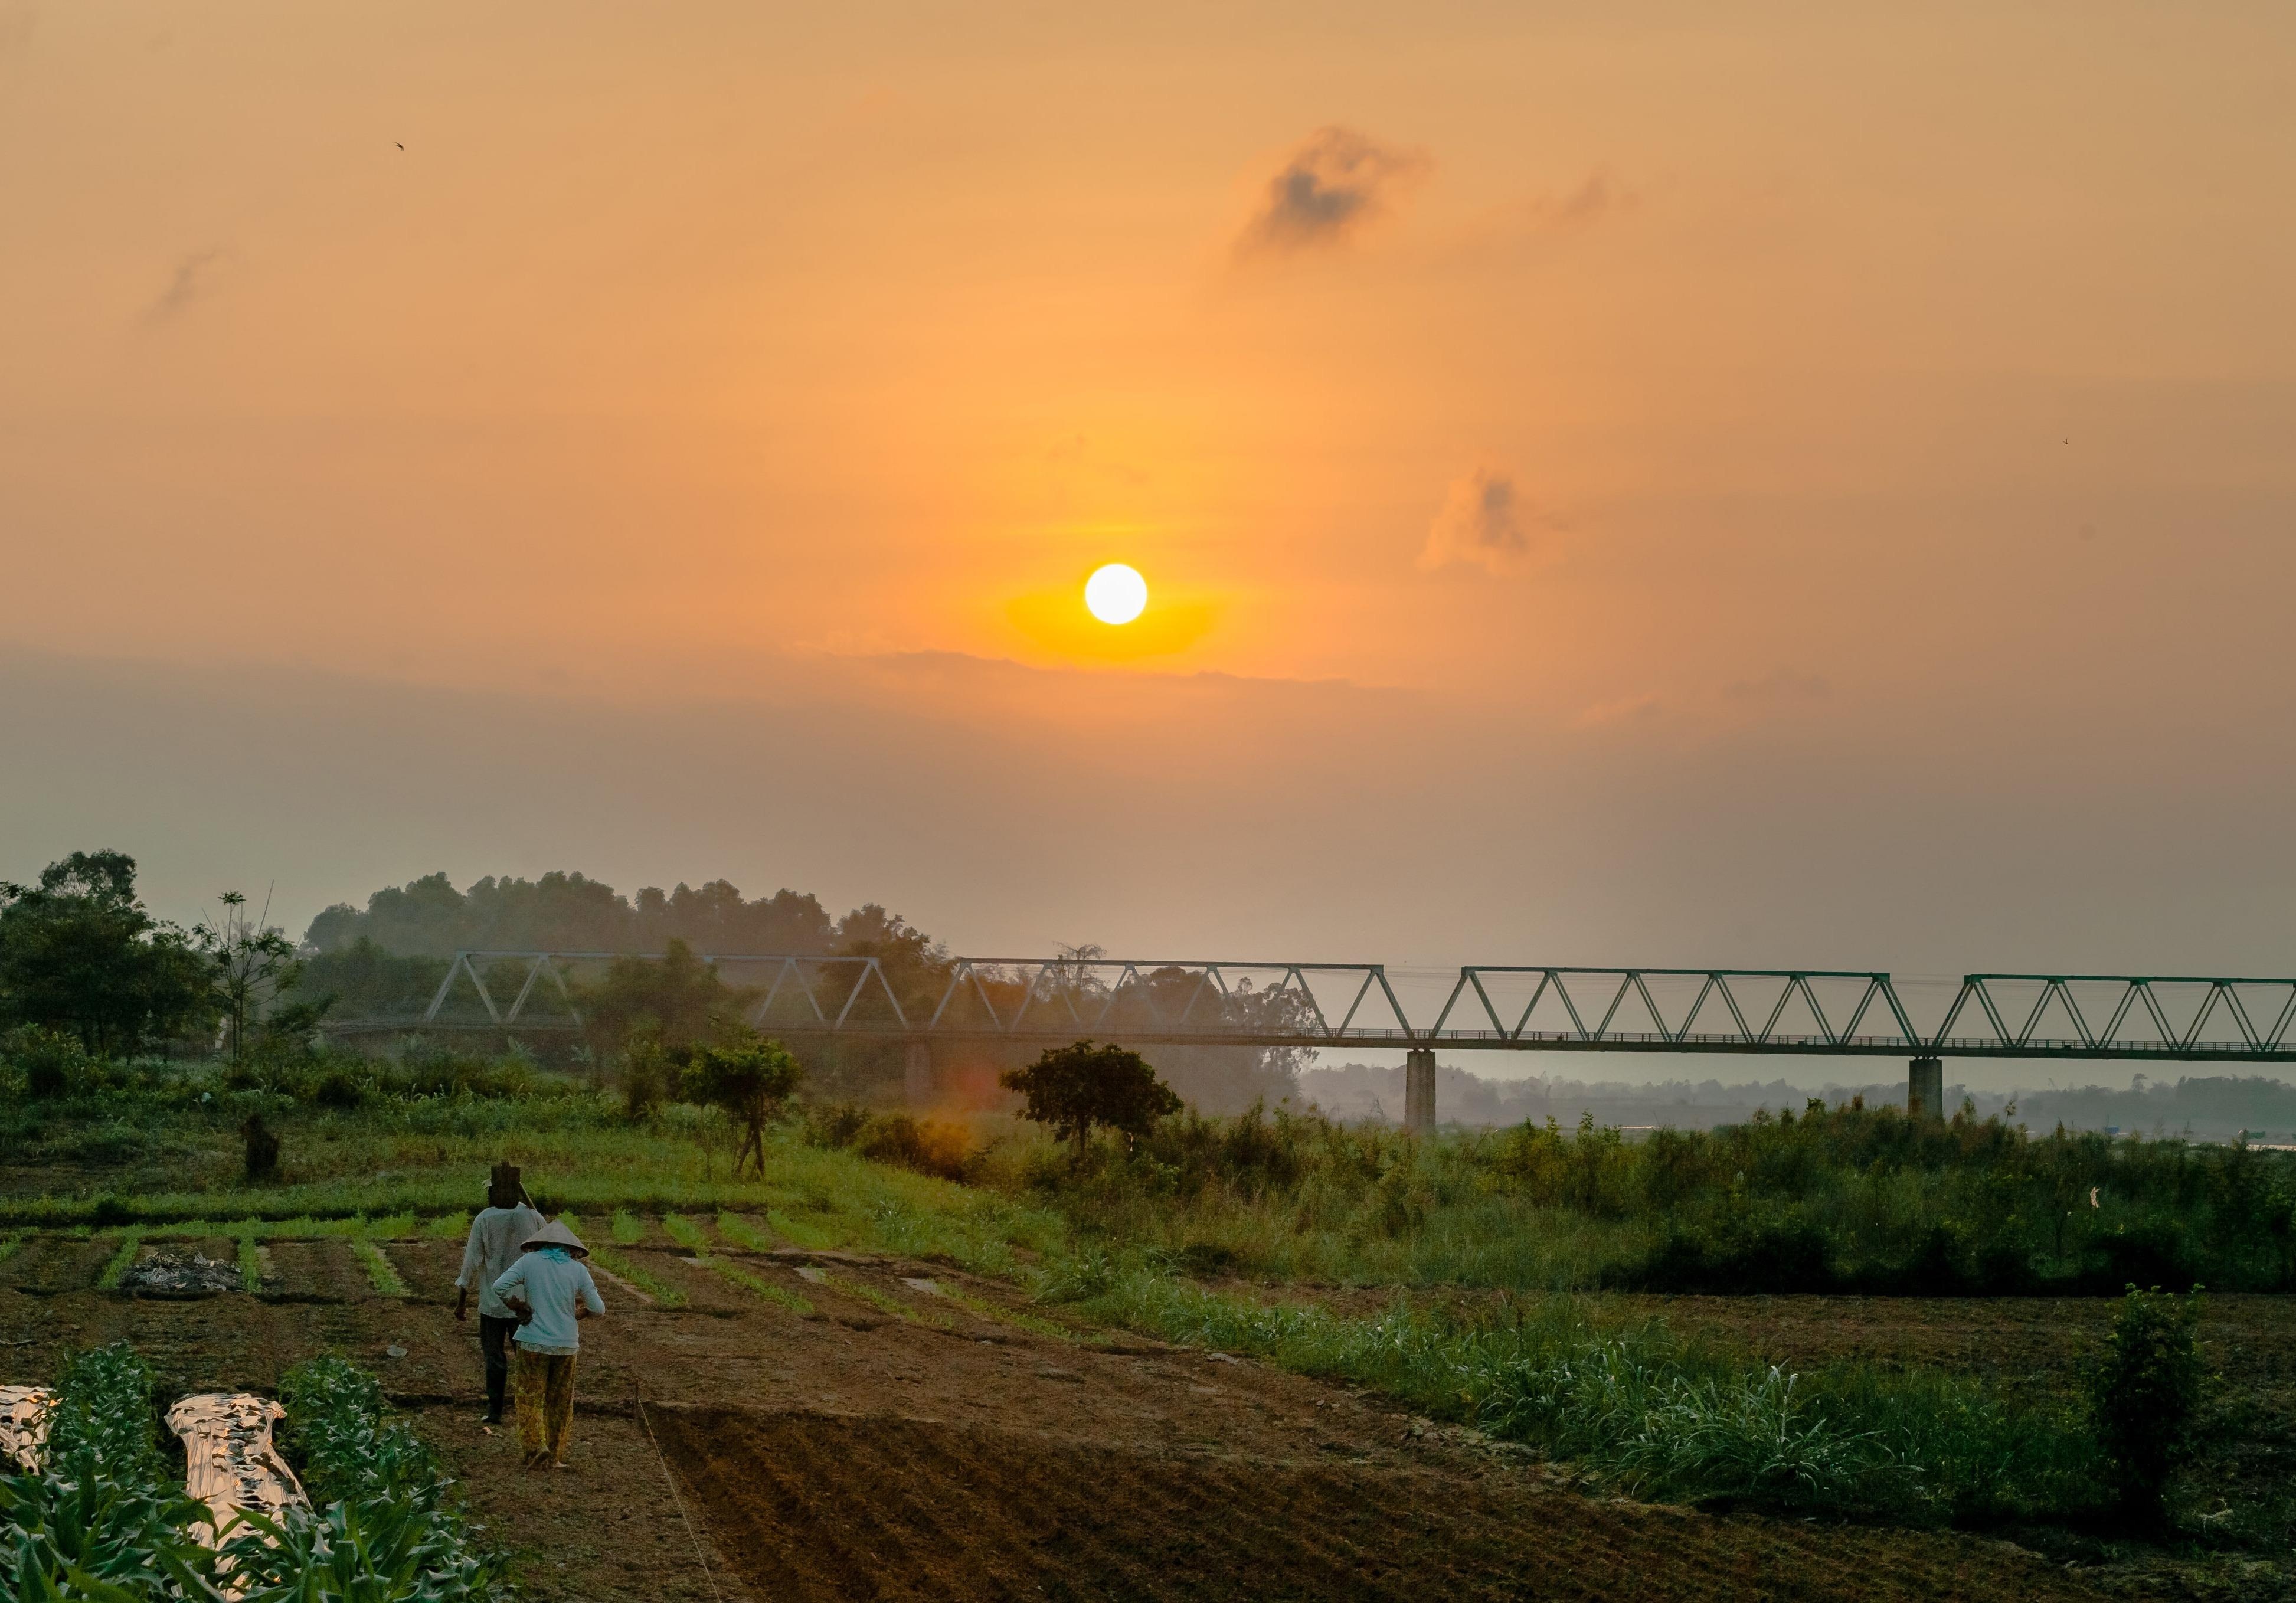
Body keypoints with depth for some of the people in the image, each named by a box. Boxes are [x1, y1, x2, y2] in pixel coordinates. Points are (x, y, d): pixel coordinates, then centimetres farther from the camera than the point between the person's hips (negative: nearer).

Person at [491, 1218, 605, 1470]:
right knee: (560, 1402, 14)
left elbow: (500, 1286, -13)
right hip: (566, 1345, 1)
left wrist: (519, 1308, 0)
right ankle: (555, 1456, 17)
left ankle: (536, 1449, -9)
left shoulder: (529, 1261, -2)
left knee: (530, 1399, 7)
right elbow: (598, 1309, -1)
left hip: (534, 1342, -1)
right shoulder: (578, 1270, 0)